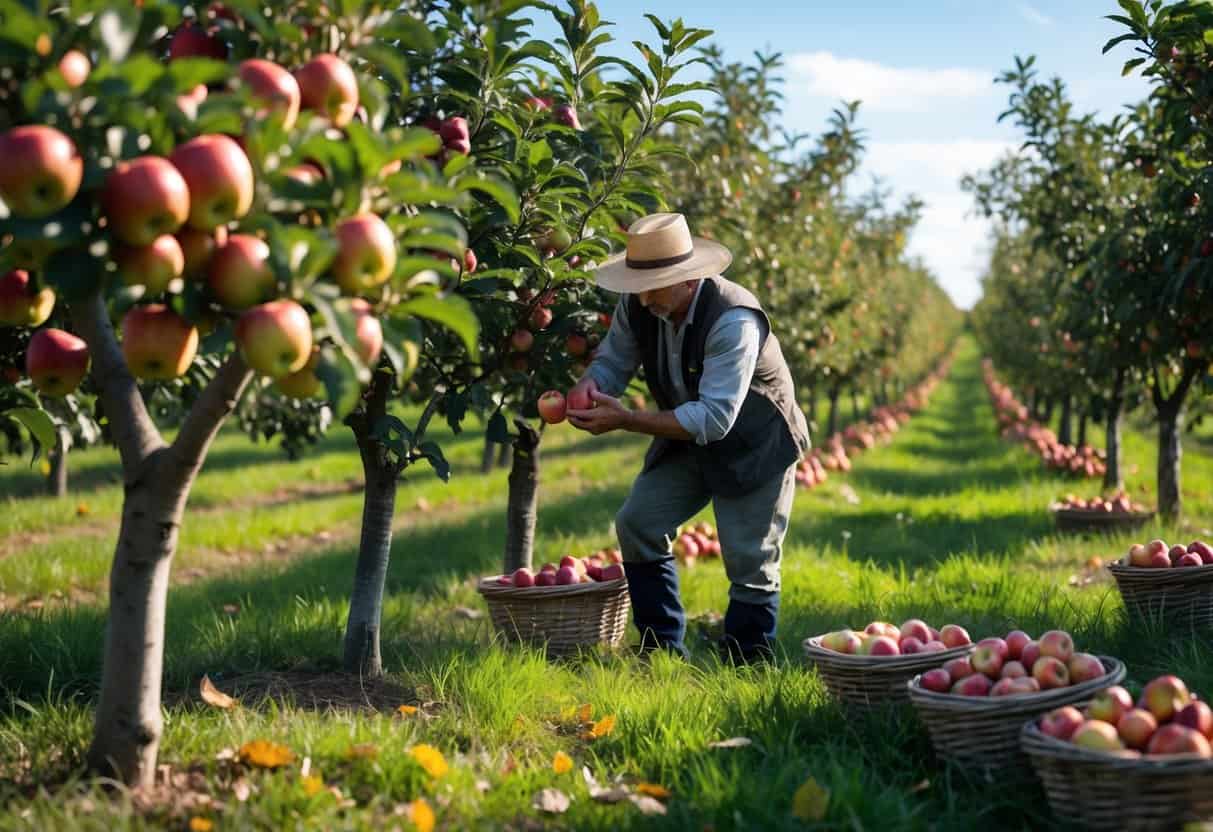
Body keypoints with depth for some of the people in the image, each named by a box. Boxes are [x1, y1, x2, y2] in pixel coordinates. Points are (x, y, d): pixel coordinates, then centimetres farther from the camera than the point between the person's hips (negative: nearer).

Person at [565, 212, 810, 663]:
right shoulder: (638, 306, -14)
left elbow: (714, 418, -38)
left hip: (753, 445, -7)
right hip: (688, 434, 7)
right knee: (637, 524, 1)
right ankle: (664, 655, 12)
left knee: (750, 563, -5)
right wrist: (585, 390, -28)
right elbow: (611, 361, -2)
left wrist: (626, 419, -42)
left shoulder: (735, 320, -34)